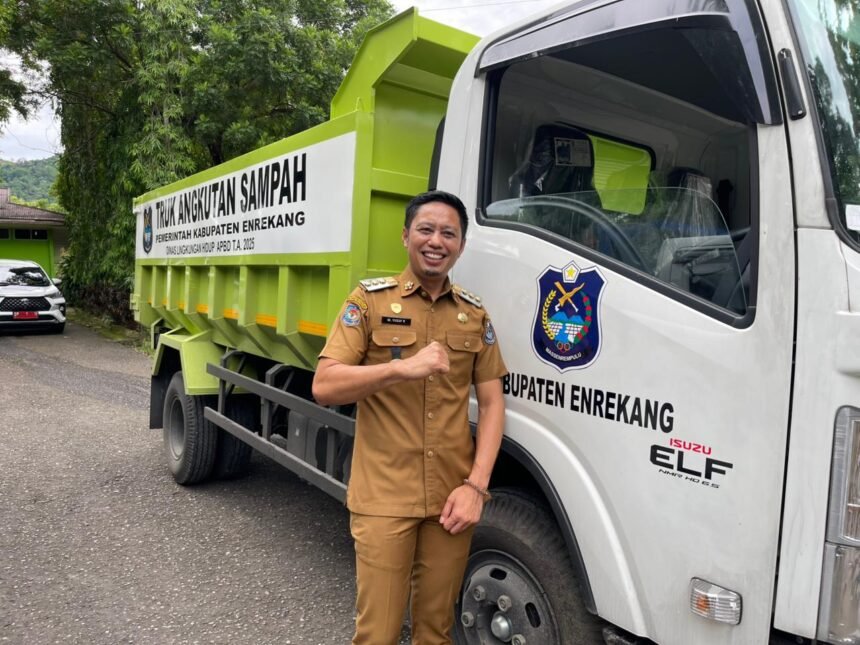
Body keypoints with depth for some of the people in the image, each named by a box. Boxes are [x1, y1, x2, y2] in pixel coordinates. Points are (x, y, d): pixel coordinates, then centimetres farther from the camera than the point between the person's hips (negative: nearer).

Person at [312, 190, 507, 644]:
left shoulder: (474, 314, 7)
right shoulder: (370, 300, -3)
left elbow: (491, 403, 7)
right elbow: (324, 387, -11)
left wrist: (476, 485, -4)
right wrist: (404, 367, -24)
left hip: (451, 497, 3)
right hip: (384, 498, -3)